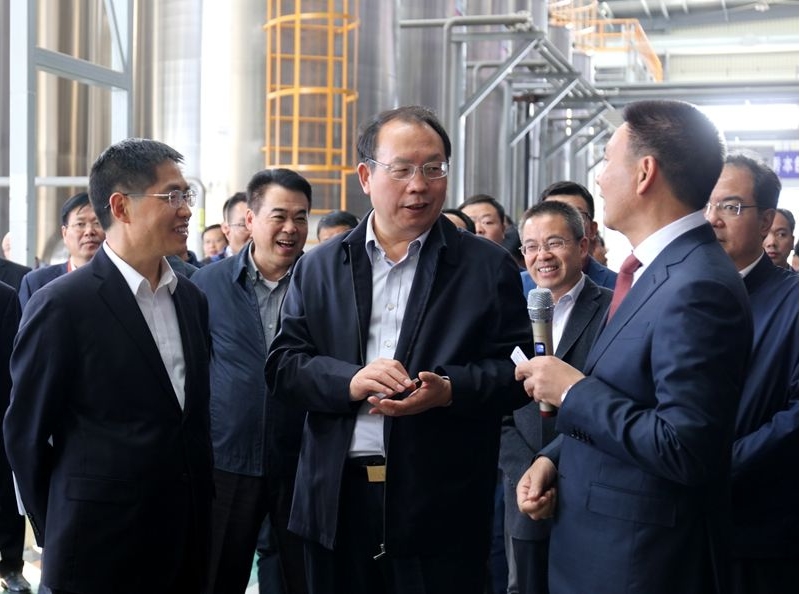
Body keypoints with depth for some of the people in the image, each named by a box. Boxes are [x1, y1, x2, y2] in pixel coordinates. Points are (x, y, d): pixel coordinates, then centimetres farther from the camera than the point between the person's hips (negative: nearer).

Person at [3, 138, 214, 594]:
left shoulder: (192, 299, 7)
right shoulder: (62, 304, -12)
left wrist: (200, 506, 11)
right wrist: (61, 534, 1)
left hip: (188, 544, 6)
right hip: (99, 555, -5)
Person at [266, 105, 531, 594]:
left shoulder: (490, 267, 3)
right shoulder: (318, 268, 9)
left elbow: (515, 370, -1)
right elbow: (283, 364, 5)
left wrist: (449, 389, -19)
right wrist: (349, 380, -14)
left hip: (442, 505, -2)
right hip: (337, 498, 2)